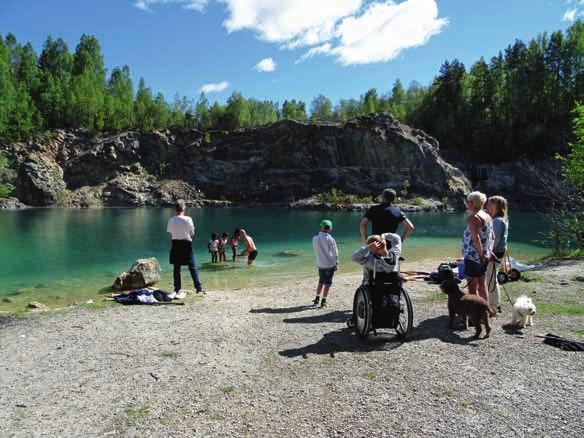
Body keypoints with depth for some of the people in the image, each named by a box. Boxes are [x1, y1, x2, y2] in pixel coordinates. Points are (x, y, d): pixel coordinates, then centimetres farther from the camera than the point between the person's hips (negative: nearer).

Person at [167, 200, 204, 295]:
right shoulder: (188, 219, -9)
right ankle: (198, 288, -1)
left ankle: (177, 289, 13)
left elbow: (170, 234, 4)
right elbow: (192, 233, -3)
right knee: (192, 267, 2)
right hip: (186, 244, -2)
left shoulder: (171, 220, -2)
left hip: (175, 244, 2)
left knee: (176, 268, 10)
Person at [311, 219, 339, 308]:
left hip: (320, 264, 4)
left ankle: (317, 299, 22)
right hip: (330, 264, -4)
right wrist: (336, 264, 0)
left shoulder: (315, 238, -4)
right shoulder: (330, 239, -13)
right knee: (327, 283, 5)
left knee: (321, 282, 20)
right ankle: (323, 301, 7)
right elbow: (335, 253, -8)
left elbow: (315, 250, 7)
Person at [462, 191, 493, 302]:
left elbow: (475, 238, -28)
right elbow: (492, 237, 19)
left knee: (472, 287, -4)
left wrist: (481, 254, -19)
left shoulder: (473, 217, -17)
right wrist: (488, 251, 16)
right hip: (484, 257, 9)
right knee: (482, 285, 19)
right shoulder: (487, 216, 11)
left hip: (473, 257, -9)